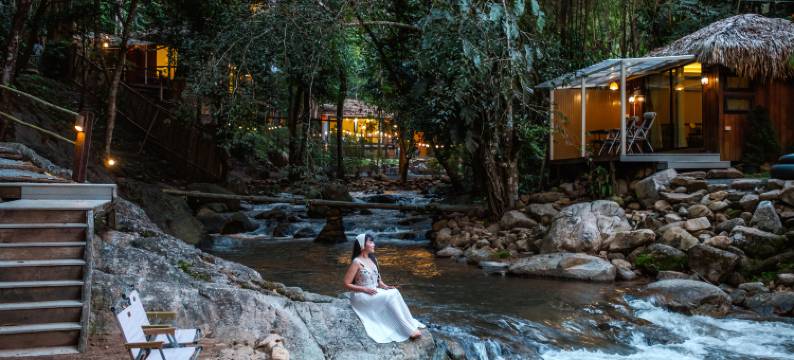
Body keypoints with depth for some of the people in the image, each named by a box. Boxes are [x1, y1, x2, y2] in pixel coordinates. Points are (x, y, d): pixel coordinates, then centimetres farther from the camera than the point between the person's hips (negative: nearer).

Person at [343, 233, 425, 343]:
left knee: (395, 292, -20)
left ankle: (410, 325, -23)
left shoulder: (373, 260, 10)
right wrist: (365, 289, -21)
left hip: (374, 293, 7)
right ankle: (409, 330, -25)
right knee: (390, 296, -26)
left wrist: (385, 287, -2)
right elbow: (347, 284, -13)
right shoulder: (357, 262, -13)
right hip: (362, 296, -7)